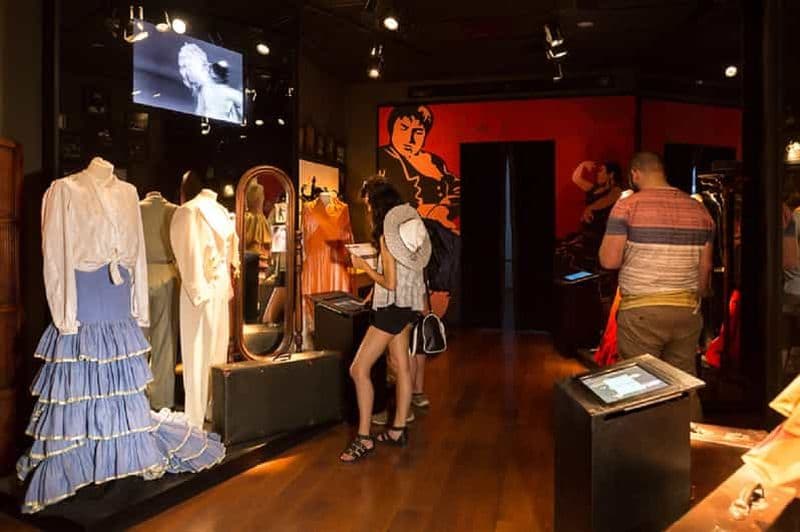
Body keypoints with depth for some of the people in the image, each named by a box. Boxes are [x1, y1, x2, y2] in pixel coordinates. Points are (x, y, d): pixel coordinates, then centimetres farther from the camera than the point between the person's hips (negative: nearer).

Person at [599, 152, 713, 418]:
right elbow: (705, 266, 11)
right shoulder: (699, 209, 8)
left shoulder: (627, 206, -7)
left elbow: (609, 261, -11)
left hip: (641, 311, -5)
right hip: (686, 310, 5)